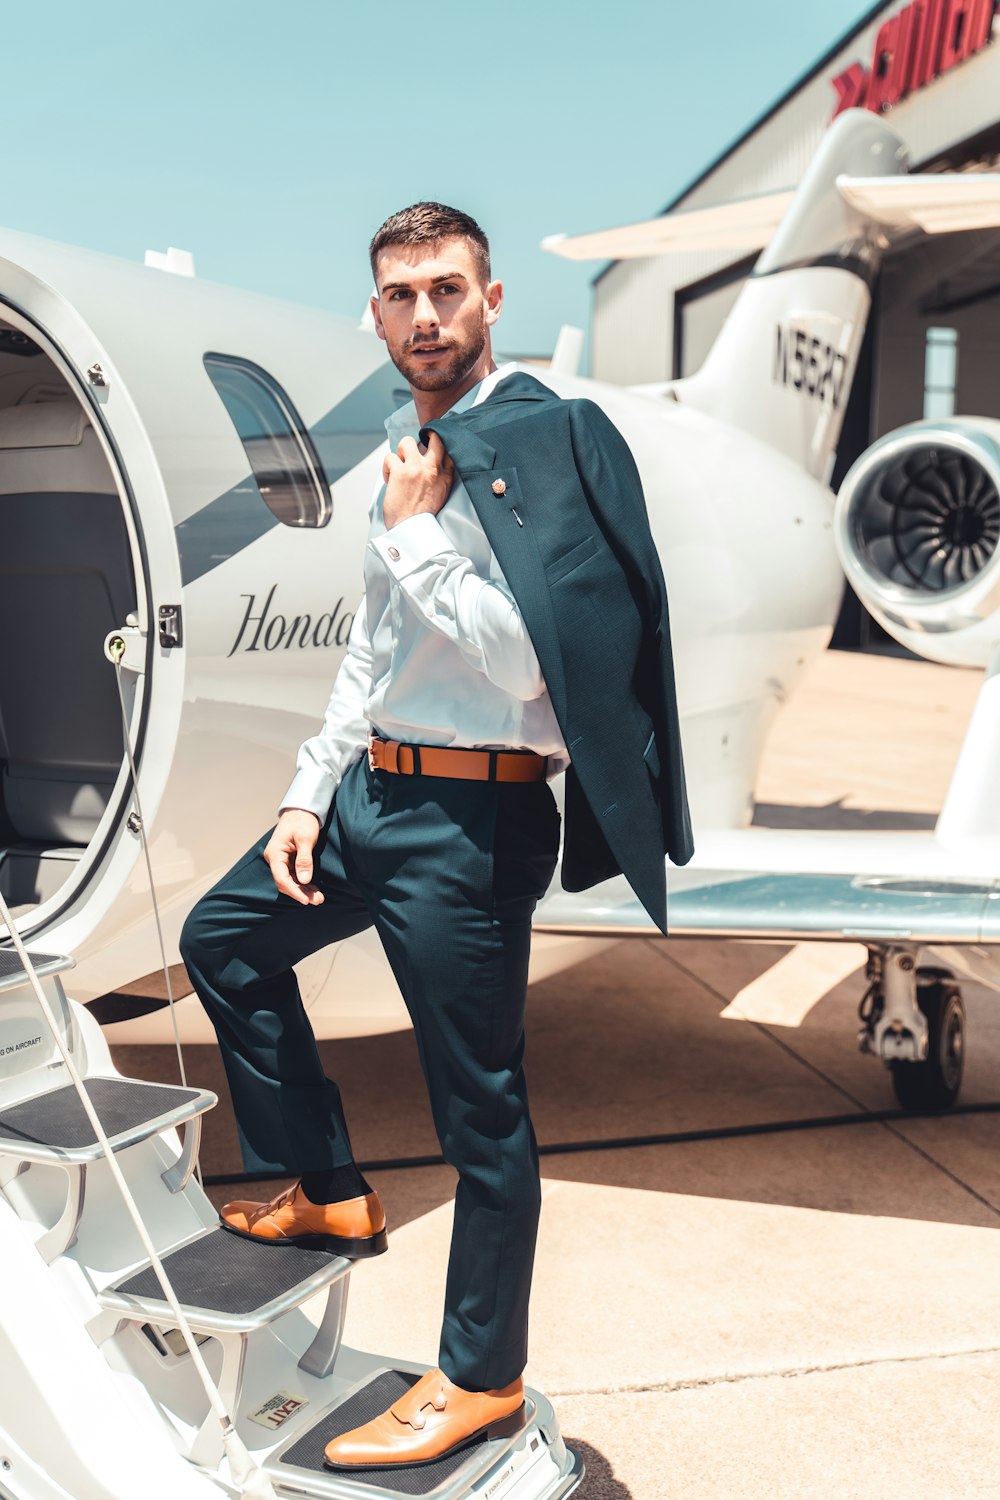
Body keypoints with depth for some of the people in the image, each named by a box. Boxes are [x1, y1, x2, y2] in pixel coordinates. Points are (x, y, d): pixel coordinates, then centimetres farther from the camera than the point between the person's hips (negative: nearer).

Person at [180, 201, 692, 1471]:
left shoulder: (540, 443, -14)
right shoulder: (407, 453, 12)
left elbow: (525, 660, -23)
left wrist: (414, 530, -16)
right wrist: (307, 798, 14)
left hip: (470, 817, -9)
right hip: (373, 790, 9)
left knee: (480, 1107, 2)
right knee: (225, 938, 22)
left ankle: (481, 1379, 22)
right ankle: (327, 1192, 34)